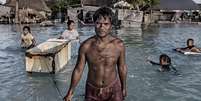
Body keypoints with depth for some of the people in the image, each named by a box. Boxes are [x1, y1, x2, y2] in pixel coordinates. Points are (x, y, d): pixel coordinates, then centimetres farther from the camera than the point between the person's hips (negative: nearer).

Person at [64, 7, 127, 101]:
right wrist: (70, 92, 1)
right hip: (92, 90, 0)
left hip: (113, 89, 0)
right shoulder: (86, 46, -15)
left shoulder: (119, 45, -14)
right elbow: (78, 70, -5)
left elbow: (122, 68, 0)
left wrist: (124, 88, 9)